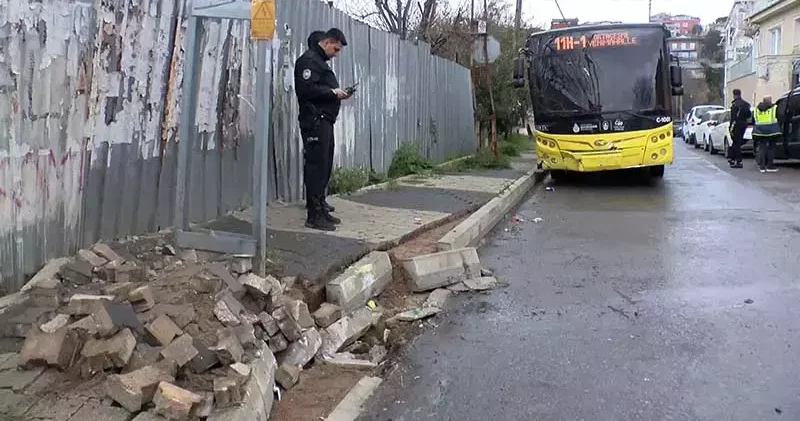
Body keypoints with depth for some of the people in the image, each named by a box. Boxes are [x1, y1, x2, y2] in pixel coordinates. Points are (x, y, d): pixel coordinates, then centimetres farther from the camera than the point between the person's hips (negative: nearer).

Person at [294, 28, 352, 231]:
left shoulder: (320, 61, 24)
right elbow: (307, 89, -21)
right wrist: (332, 92, -13)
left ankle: (321, 208, 19)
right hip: (314, 121, -11)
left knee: (324, 167, 12)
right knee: (316, 167, -10)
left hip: (324, 121, 11)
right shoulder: (309, 60, -9)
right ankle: (314, 216, -8)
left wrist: (338, 93, 10)